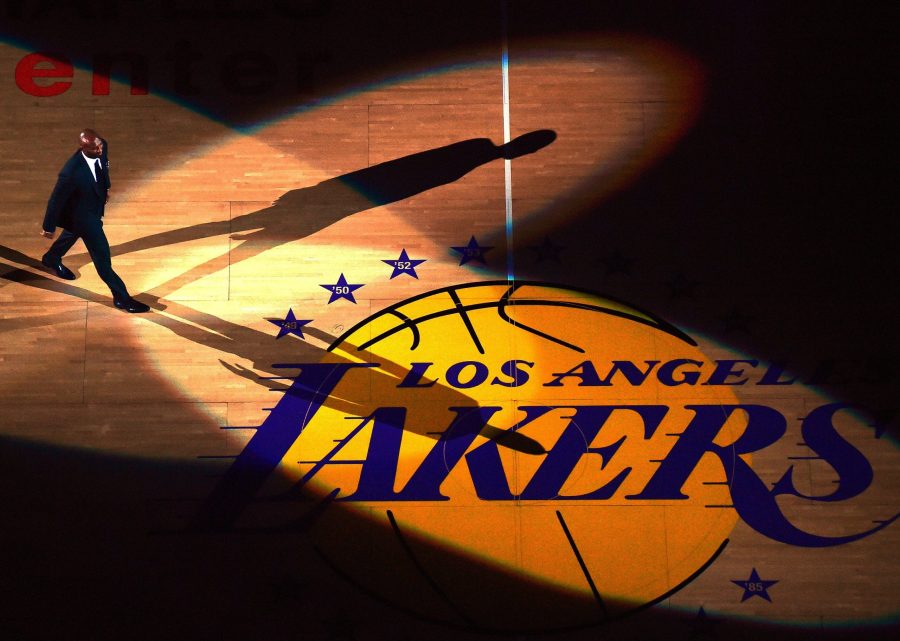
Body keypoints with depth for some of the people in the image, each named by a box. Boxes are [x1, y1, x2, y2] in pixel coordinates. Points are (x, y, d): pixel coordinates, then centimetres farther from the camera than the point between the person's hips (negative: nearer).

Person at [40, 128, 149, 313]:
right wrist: (49, 227, -13)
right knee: (102, 256, 4)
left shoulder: (101, 148, -23)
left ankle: (51, 258, 64)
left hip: (96, 203, 8)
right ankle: (121, 297, 20)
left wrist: (106, 187, 19)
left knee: (73, 232, 34)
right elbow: (56, 200, -26)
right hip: (83, 214, -8)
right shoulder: (71, 173, -42)